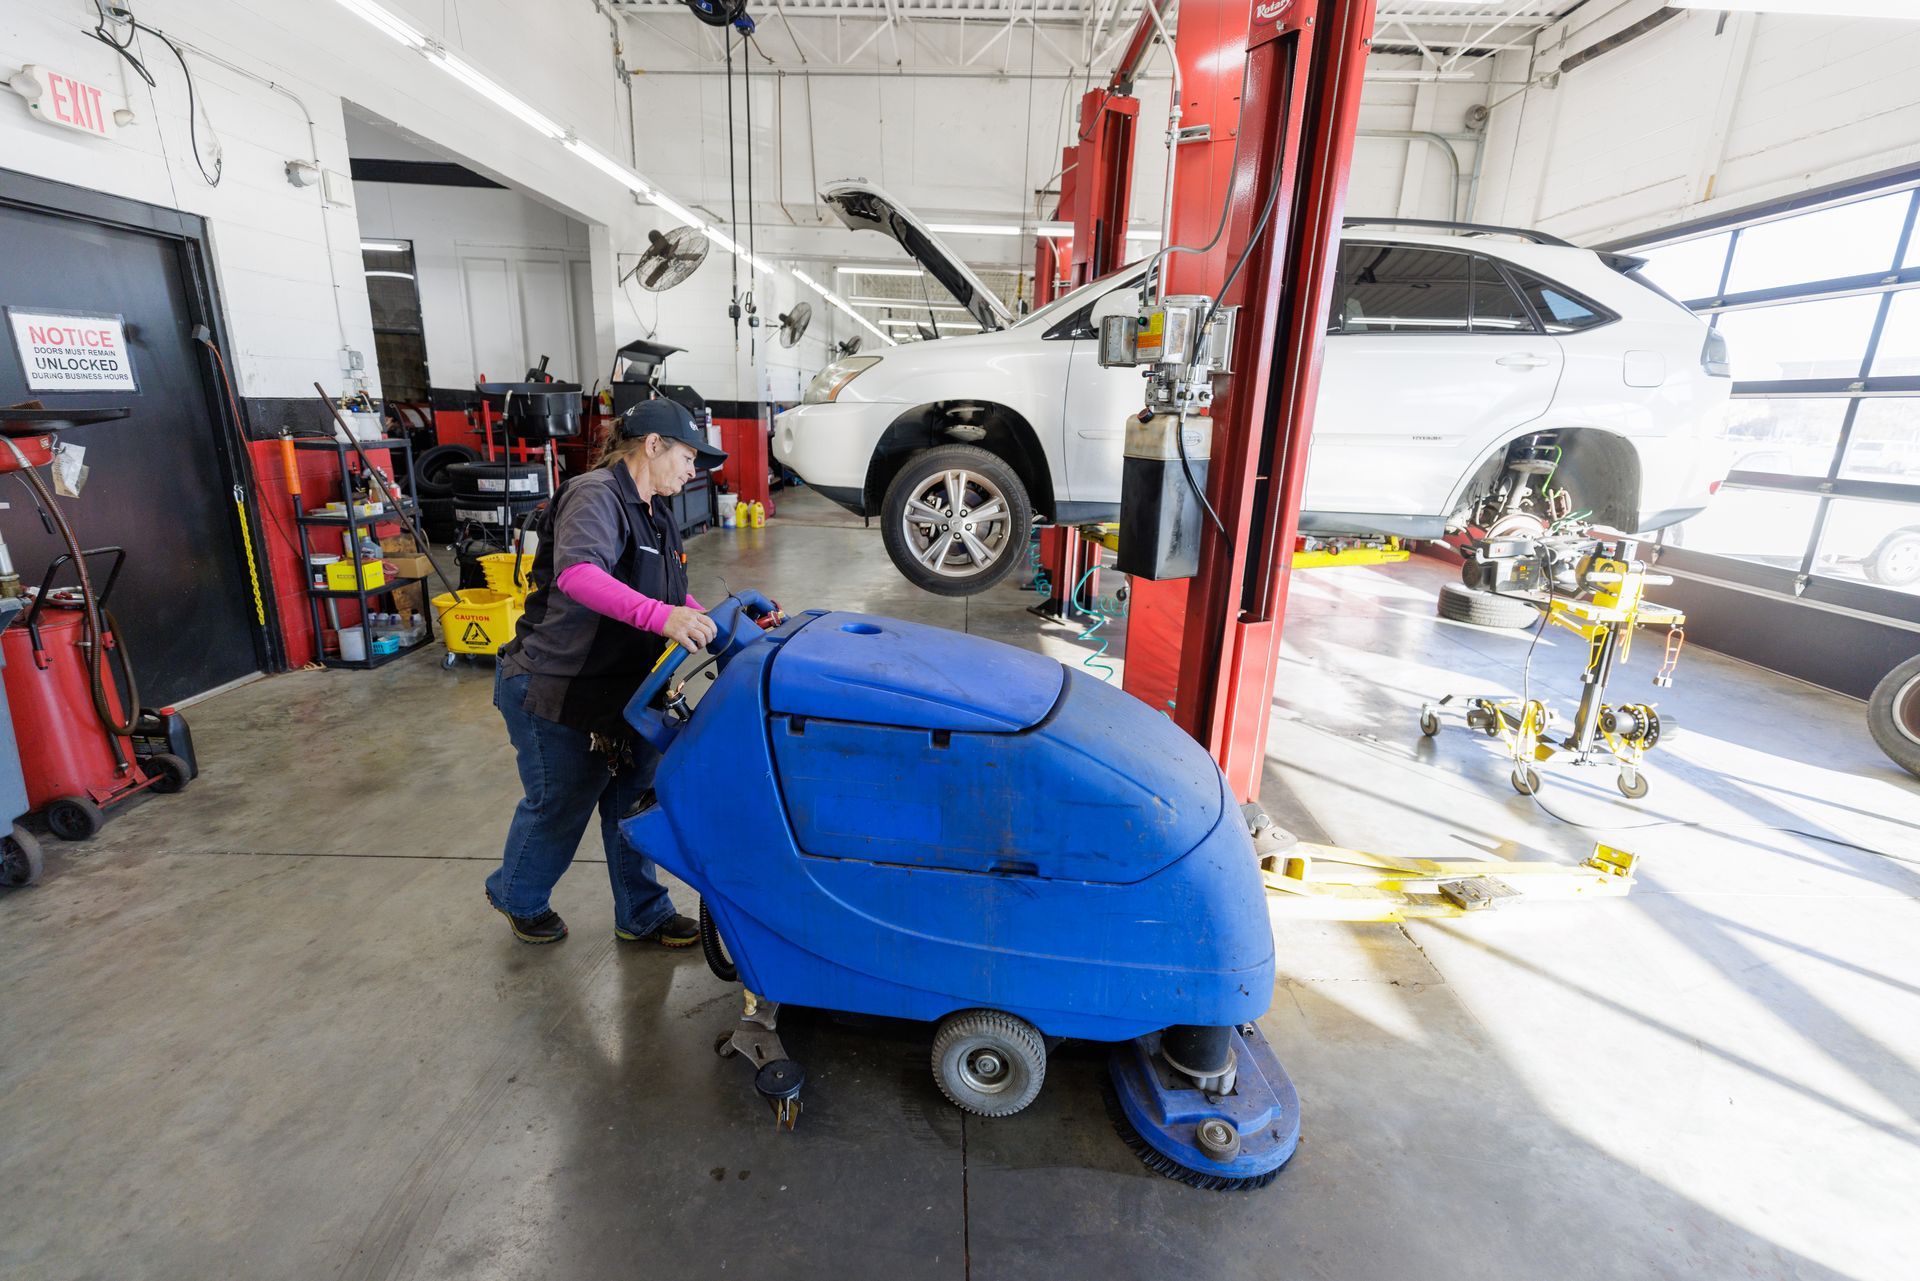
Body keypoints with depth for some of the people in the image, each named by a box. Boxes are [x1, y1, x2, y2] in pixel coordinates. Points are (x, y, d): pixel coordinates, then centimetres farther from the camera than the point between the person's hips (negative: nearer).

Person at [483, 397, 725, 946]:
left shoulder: (657, 514, 10)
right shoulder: (595, 495, -21)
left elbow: (672, 594, 15)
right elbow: (576, 573, -40)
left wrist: (710, 622, -2)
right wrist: (660, 616, -51)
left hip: (619, 690, 9)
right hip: (551, 692, -9)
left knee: (633, 795, 14)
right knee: (560, 804, 10)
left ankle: (642, 915, 31)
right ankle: (518, 897, 40)